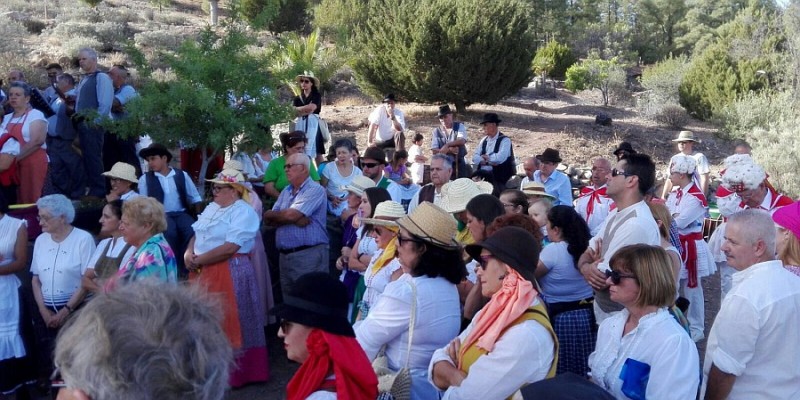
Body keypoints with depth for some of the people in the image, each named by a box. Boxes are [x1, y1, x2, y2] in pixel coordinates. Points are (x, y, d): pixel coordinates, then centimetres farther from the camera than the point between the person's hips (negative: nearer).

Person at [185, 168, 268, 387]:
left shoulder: (243, 212, -13)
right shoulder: (211, 208, 15)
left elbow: (230, 247, -22)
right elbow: (196, 235, 16)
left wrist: (198, 260, -16)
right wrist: (188, 254, -5)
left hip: (230, 273, -8)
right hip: (203, 273, 8)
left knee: (228, 322, -2)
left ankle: (235, 372, 9)